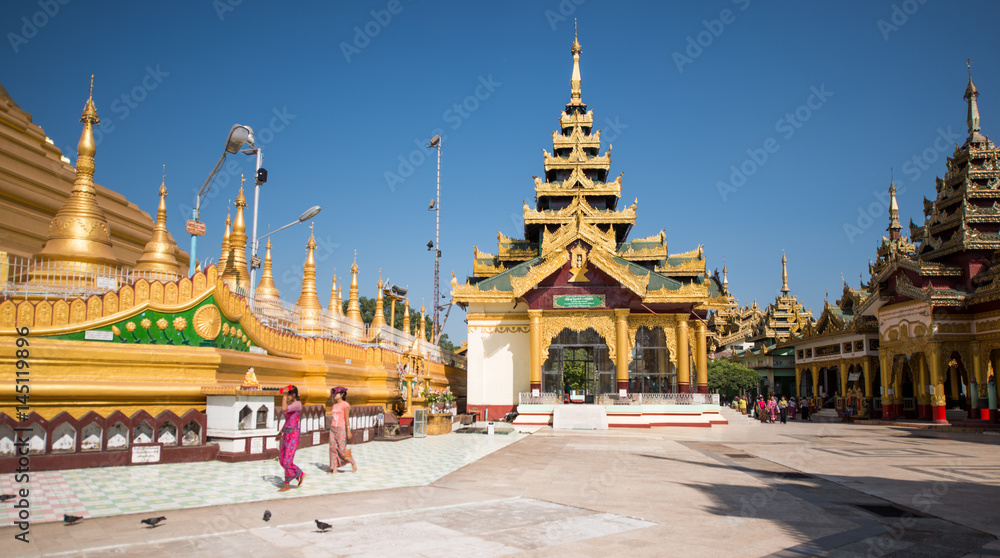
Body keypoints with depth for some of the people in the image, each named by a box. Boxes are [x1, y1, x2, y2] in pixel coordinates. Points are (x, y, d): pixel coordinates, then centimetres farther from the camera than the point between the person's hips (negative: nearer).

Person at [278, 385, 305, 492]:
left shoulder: (297, 404, -12)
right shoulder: (290, 404, 14)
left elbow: (284, 409, -29)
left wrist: (284, 395, -20)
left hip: (293, 435, -9)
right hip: (286, 435, 9)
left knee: (287, 461, -5)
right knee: (282, 461, 10)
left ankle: (287, 485, 7)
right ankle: (301, 474, 24)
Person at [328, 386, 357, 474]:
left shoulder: (345, 405, -8)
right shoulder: (334, 405, 14)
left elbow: (347, 418, -13)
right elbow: (333, 418, 16)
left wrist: (348, 430, -18)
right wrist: (331, 428, 15)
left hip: (341, 429, -7)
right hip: (333, 428, 7)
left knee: (342, 449, -7)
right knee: (333, 448, 2)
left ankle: (353, 463, 13)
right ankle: (334, 469, 4)